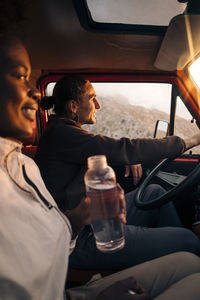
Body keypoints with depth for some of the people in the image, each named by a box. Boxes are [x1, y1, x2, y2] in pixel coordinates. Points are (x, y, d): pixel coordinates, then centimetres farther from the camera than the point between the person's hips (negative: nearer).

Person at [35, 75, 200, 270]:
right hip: (79, 241, -10)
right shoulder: (60, 133, -19)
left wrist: (129, 160, 6)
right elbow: (123, 150, -25)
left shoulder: (64, 132, 13)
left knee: (155, 192, 14)